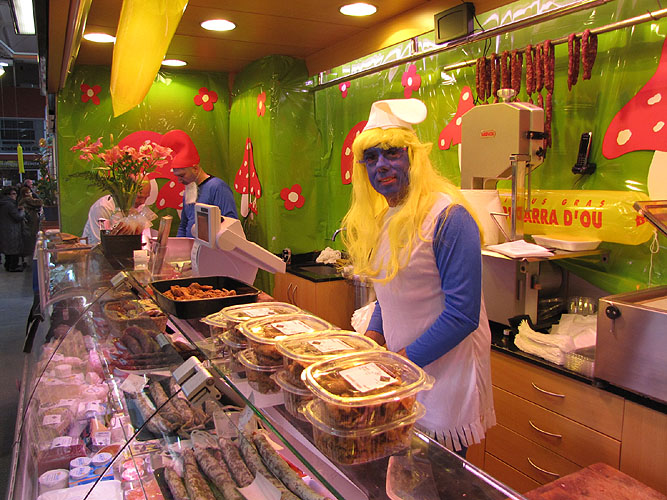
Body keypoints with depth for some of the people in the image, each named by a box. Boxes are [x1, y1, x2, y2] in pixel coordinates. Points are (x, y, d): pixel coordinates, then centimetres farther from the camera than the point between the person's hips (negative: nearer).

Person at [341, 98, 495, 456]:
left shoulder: (447, 217, -19)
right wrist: (373, 336, 2)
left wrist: (403, 358, -17)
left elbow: (463, 314, -21)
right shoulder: (379, 218, 6)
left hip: (443, 370, -7)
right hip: (395, 363, 7)